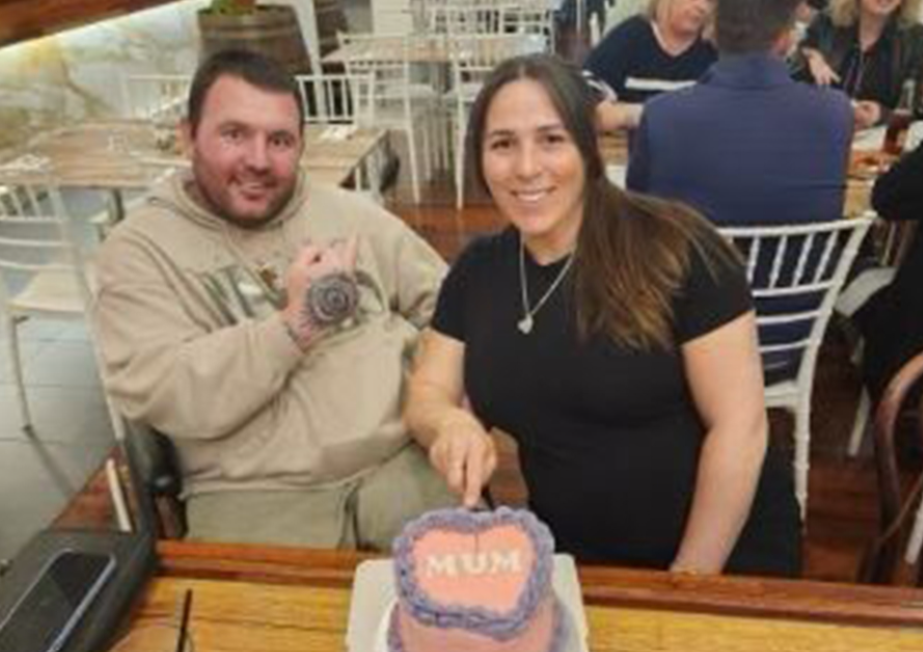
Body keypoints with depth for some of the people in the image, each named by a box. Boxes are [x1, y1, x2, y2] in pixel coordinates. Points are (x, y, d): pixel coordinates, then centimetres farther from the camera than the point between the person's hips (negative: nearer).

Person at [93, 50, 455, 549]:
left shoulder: (349, 213, 11)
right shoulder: (140, 247, 0)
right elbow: (165, 396, -13)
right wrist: (296, 322, -15)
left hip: (402, 460, 3)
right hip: (254, 497, -2)